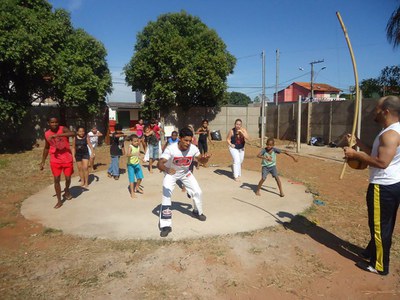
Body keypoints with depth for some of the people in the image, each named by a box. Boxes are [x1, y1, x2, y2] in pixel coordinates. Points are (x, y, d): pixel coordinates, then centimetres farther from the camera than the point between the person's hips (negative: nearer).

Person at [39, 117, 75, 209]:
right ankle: (59, 201, 13)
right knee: (56, 180, 1)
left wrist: (57, 135, -44)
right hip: (55, 160, 2)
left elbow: (73, 133, -37)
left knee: (68, 178, 9)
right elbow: (46, 148, 13)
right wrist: (43, 162, 14)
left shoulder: (63, 129, -14)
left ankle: (66, 190, 42)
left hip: (67, 159, -2)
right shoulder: (47, 134, -1)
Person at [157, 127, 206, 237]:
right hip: (171, 173, -3)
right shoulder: (171, 149, -36)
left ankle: (197, 212, 36)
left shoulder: (193, 148, -25)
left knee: (198, 192, 4)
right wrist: (167, 170, -64)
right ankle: (165, 225, -9)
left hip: (185, 172, 4)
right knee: (166, 195, -19)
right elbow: (159, 164, -44)